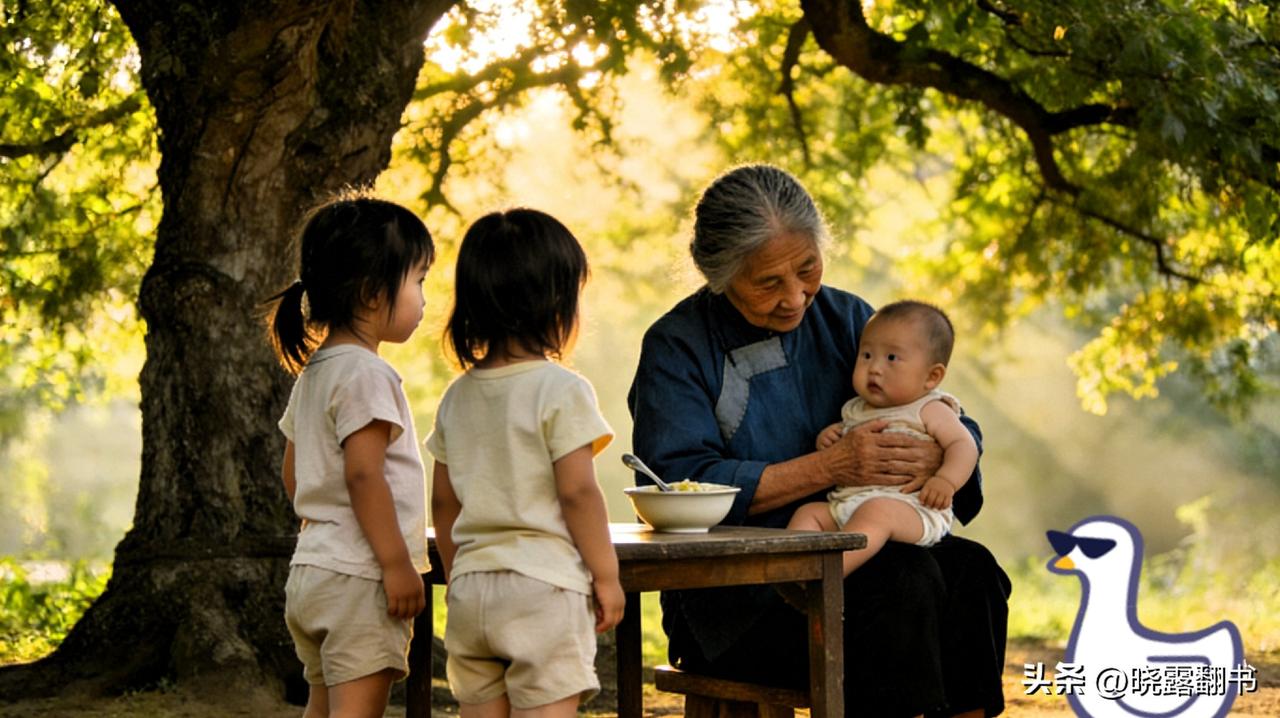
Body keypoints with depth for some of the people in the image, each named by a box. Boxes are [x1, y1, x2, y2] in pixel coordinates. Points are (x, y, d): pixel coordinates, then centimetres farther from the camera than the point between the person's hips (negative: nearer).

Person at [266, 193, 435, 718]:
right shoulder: (366, 373, -14)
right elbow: (363, 475, -21)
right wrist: (397, 563, -19)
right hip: (358, 577, -10)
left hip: (310, 571, 10)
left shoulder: (312, 372, 15)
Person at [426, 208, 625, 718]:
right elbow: (577, 492, -13)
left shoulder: (458, 396, 9)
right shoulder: (561, 390, -10)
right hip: (543, 586, -6)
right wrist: (606, 575, -5)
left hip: (470, 586, 6)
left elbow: (443, 500, 13)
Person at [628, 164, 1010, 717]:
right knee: (906, 581, -29)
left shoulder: (847, 319, 12)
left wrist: (938, 457, -17)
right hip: (736, 594, -5)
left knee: (970, 570, -23)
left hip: (858, 555, 5)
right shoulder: (676, 347, -2)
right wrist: (831, 468, -20)